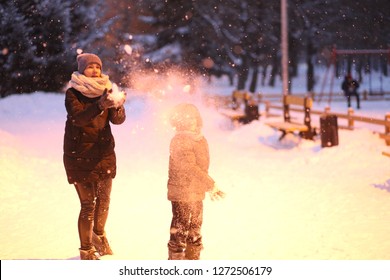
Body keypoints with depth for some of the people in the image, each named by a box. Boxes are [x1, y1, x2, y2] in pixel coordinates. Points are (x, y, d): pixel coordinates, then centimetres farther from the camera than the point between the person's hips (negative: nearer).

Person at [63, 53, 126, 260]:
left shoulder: (106, 91, 3)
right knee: (87, 204, -5)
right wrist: (100, 106, -43)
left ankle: (99, 235, 41)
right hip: (80, 156, -4)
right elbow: (78, 118, -27)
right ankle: (86, 250, 9)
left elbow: (118, 119, -9)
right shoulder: (73, 93, -9)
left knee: (103, 200, 14)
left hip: (104, 153, 4)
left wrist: (117, 107, -32)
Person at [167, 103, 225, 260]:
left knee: (195, 229, 17)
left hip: (196, 194, 8)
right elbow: (189, 167, -23)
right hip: (182, 193, -8)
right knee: (180, 230, -3)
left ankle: (193, 259, 28)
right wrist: (210, 184, -23)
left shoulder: (201, 140, 10)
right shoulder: (180, 141, -16)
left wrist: (208, 187, 20)